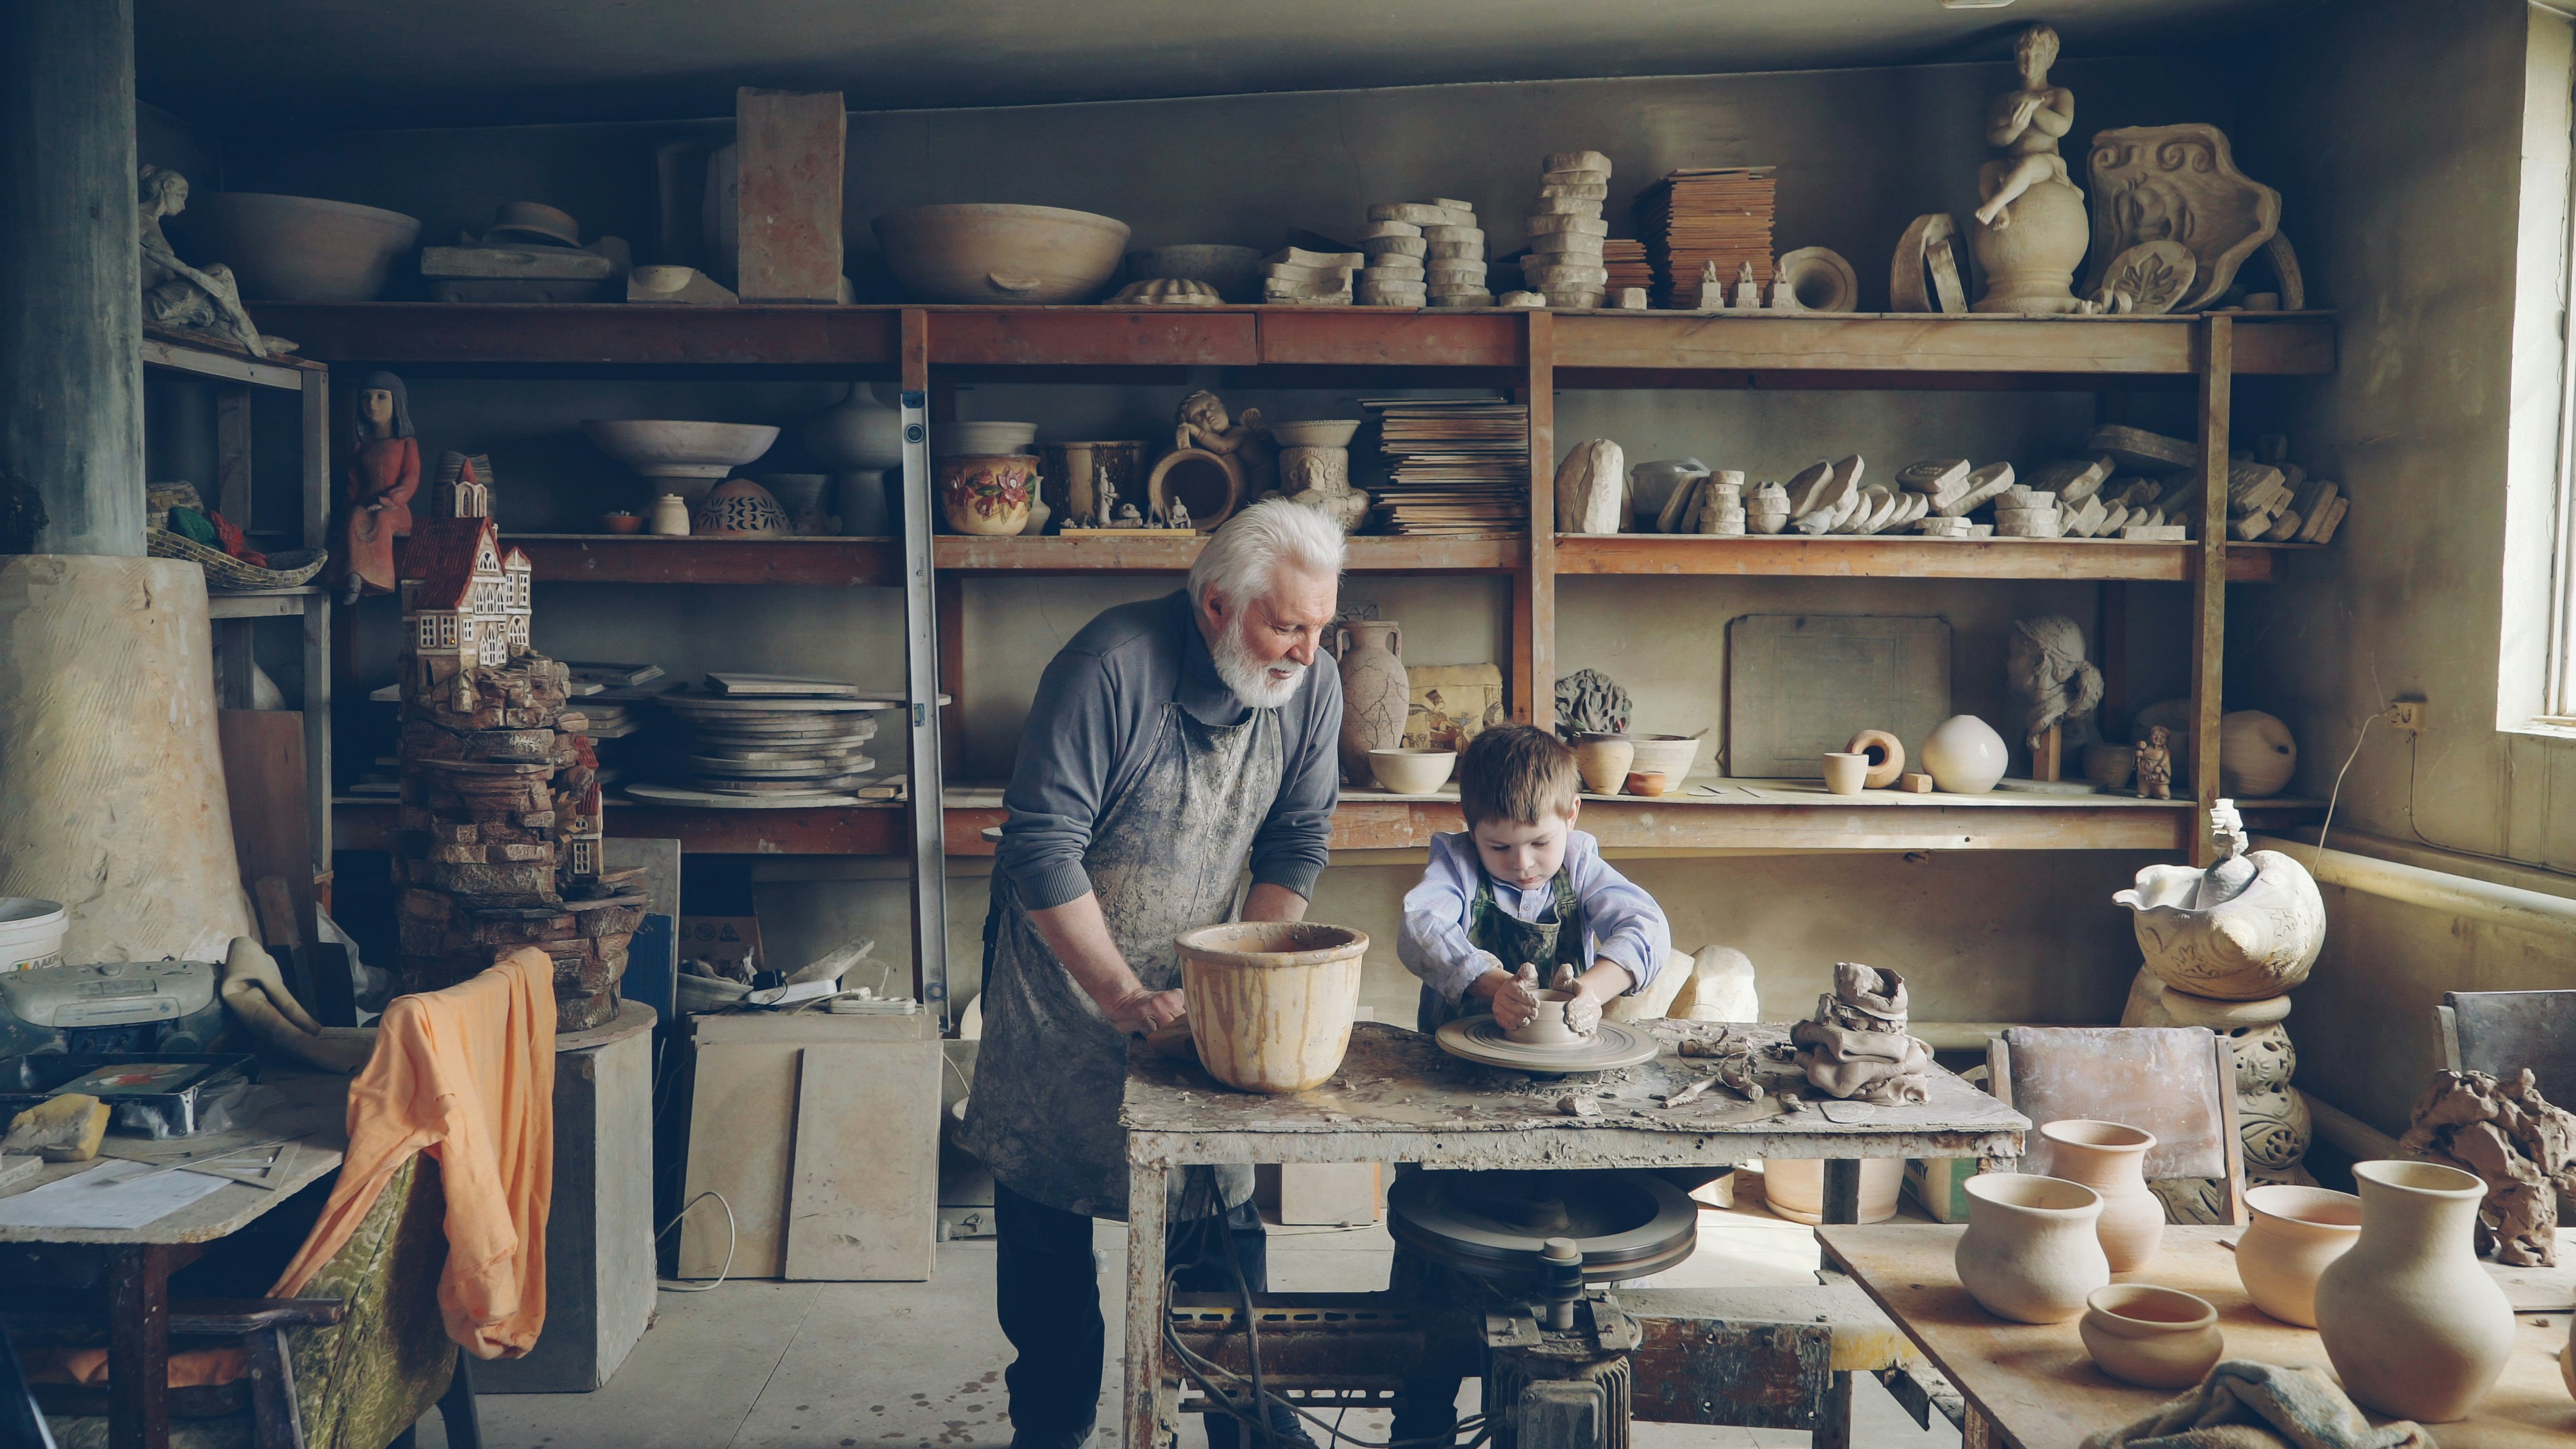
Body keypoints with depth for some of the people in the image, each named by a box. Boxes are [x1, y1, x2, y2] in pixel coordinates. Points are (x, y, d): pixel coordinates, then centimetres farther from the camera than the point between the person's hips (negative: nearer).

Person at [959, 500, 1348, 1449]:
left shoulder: (1311, 691, -9)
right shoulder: (1111, 667, -26)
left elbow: (1296, 842, -1)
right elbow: (1042, 845, -25)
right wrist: (1121, 996, -26)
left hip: (1194, 985, 4)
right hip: (1063, 973, -3)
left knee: (1220, 1211, 5)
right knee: (1046, 1221, 7)